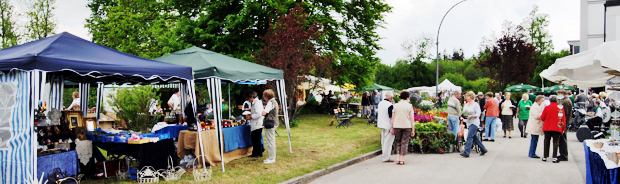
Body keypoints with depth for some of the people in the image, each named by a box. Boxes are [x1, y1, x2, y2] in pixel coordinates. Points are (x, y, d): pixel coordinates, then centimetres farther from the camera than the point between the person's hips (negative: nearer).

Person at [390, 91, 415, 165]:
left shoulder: (395, 105, 3)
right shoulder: (409, 106, -3)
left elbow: (393, 118, 3)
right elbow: (412, 118, -5)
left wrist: (392, 128, 9)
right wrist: (413, 129, -1)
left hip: (397, 126, 2)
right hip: (407, 126, -2)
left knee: (399, 142, 16)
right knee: (404, 143, 4)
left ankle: (398, 158, 11)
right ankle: (402, 159, 3)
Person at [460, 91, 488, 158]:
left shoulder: (475, 104, -8)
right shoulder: (466, 104, 12)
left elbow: (478, 114, -13)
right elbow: (464, 113, 14)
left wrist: (471, 116, -25)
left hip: (474, 123, -8)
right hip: (468, 122, 8)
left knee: (469, 137, -15)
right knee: (475, 137, 13)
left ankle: (466, 152, -18)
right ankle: (483, 149, 27)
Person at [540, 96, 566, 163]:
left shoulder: (547, 107, -5)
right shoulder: (561, 107, -3)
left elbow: (542, 118, -1)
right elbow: (563, 118, 0)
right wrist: (563, 127, 9)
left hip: (547, 128, 1)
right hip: (557, 128, -1)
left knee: (546, 142, 12)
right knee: (555, 142, 4)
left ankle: (545, 157, 15)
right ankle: (554, 158, -2)